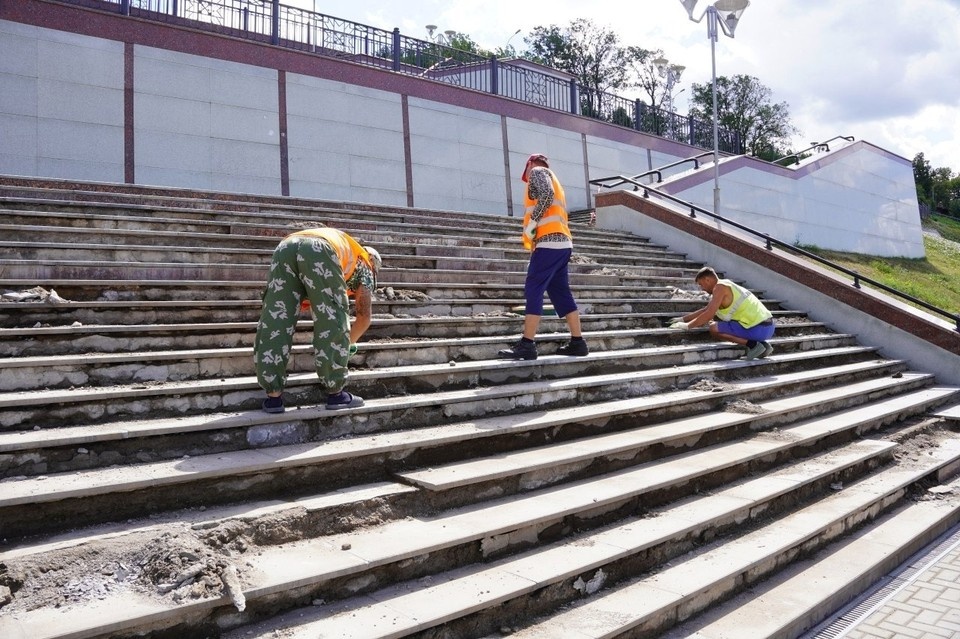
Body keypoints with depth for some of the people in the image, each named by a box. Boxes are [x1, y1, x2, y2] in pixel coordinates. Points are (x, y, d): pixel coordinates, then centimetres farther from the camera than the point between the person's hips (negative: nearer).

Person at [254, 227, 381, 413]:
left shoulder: (341, 245, 46)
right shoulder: (364, 264, 31)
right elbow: (364, 317, 26)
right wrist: (349, 343, 42)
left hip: (285, 247, 6)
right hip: (319, 250, -5)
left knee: (273, 321, 6)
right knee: (334, 324, 5)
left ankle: (274, 396, 6)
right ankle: (335, 393, 10)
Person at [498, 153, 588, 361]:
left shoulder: (538, 171, 6)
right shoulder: (553, 181, 32)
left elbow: (546, 195, -14)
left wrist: (531, 223, -12)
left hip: (549, 242, -9)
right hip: (562, 243, 9)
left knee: (533, 291, -11)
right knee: (561, 294, 9)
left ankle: (527, 344, -14)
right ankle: (577, 342, 8)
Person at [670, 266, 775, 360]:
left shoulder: (720, 287, -9)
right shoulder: (726, 287, 21)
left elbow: (709, 315, -15)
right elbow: (705, 310, 30)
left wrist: (687, 325, -4)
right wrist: (683, 319, 31)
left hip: (758, 329, -9)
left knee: (714, 329, -9)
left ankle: (753, 344, -10)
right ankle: (762, 345, 14)